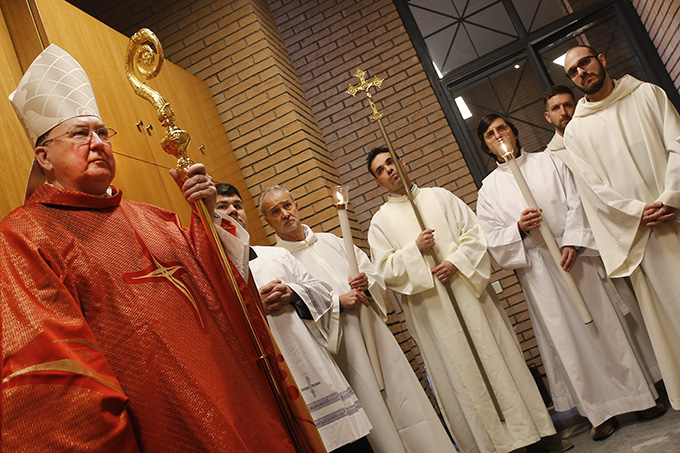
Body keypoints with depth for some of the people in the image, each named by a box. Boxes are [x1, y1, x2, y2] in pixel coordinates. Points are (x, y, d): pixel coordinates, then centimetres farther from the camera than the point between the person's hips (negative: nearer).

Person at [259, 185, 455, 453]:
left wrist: (366, 283, -7)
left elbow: (375, 276, 15)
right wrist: (337, 303, -18)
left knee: (407, 407, 8)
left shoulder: (331, 241, 12)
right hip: (344, 349, -5)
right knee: (378, 424, 1)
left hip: (375, 335, 5)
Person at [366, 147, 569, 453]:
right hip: (432, 310, -1)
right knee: (460, 373, 2)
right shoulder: (380, 221, 6)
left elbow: (473, 232, 4)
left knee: (498, 358, 5)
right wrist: (415, 249, -14)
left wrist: (456, 262, -12)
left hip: (469, 293, 1)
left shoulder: (439, 196, 10)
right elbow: (385, 270, -1)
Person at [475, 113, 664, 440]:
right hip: (538, 270, 0)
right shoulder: (489, 188, 6)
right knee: (568, 340, 2)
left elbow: (575, 202, -1)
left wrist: (572, 242, -14)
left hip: (577, 255, 1)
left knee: (607, 324, 6)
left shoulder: (548, 161, 8)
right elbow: (492, 238, 2)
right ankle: (601, 411, 14)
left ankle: (643, 392, 23)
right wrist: (519, 228, -16)